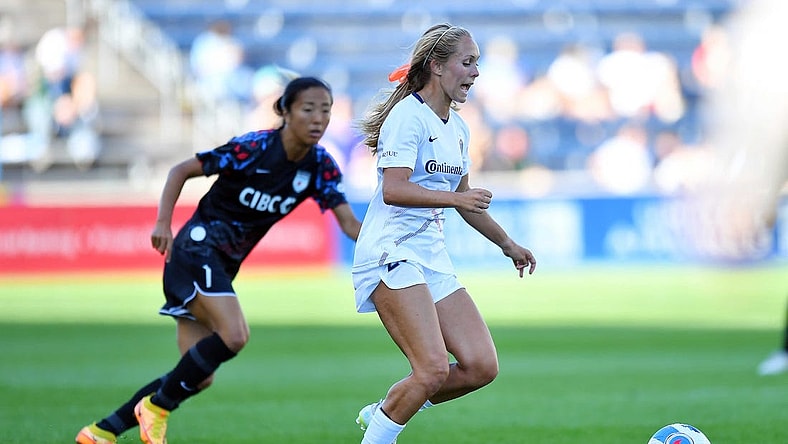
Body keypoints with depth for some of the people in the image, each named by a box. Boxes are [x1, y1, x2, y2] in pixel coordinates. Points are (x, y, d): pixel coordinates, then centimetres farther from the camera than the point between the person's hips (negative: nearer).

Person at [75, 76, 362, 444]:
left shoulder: (320, 167, -3)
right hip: (197, 248, -7)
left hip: (223, 266, 7)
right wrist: (163, 223, -21)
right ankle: (156, 409, -9)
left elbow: (349, 225, -6)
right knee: (234, 335, -27)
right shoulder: (251, 148, -18)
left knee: (199, 377, 5)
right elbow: (181, 171, -9)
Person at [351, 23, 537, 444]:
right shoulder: (408, 116, -10)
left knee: (481, 367, -2)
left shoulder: (457, 127, 17)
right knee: (433, 368, -21)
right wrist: (454, 197, -31)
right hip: (391, 252, -9)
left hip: (431, 253, 9)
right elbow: (392, 190, -22)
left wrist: (507, 243, 35)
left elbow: (463, 200, 30)